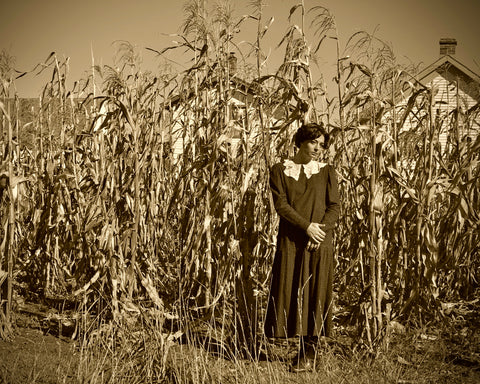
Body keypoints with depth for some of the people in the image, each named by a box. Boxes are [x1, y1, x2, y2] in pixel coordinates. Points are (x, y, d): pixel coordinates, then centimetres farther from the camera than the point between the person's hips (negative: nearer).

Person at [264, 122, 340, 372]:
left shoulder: (327, 172, 8)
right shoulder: (280, 171, 5)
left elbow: (334, 207, 2)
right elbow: (280, 204, -5)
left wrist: (321, 231, -14)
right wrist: (307, 226, -15)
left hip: (319, 244, 0)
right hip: (290, 241, 0)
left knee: (314, 294, -2)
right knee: (288, 290, -2)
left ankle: (307, 354, 2)